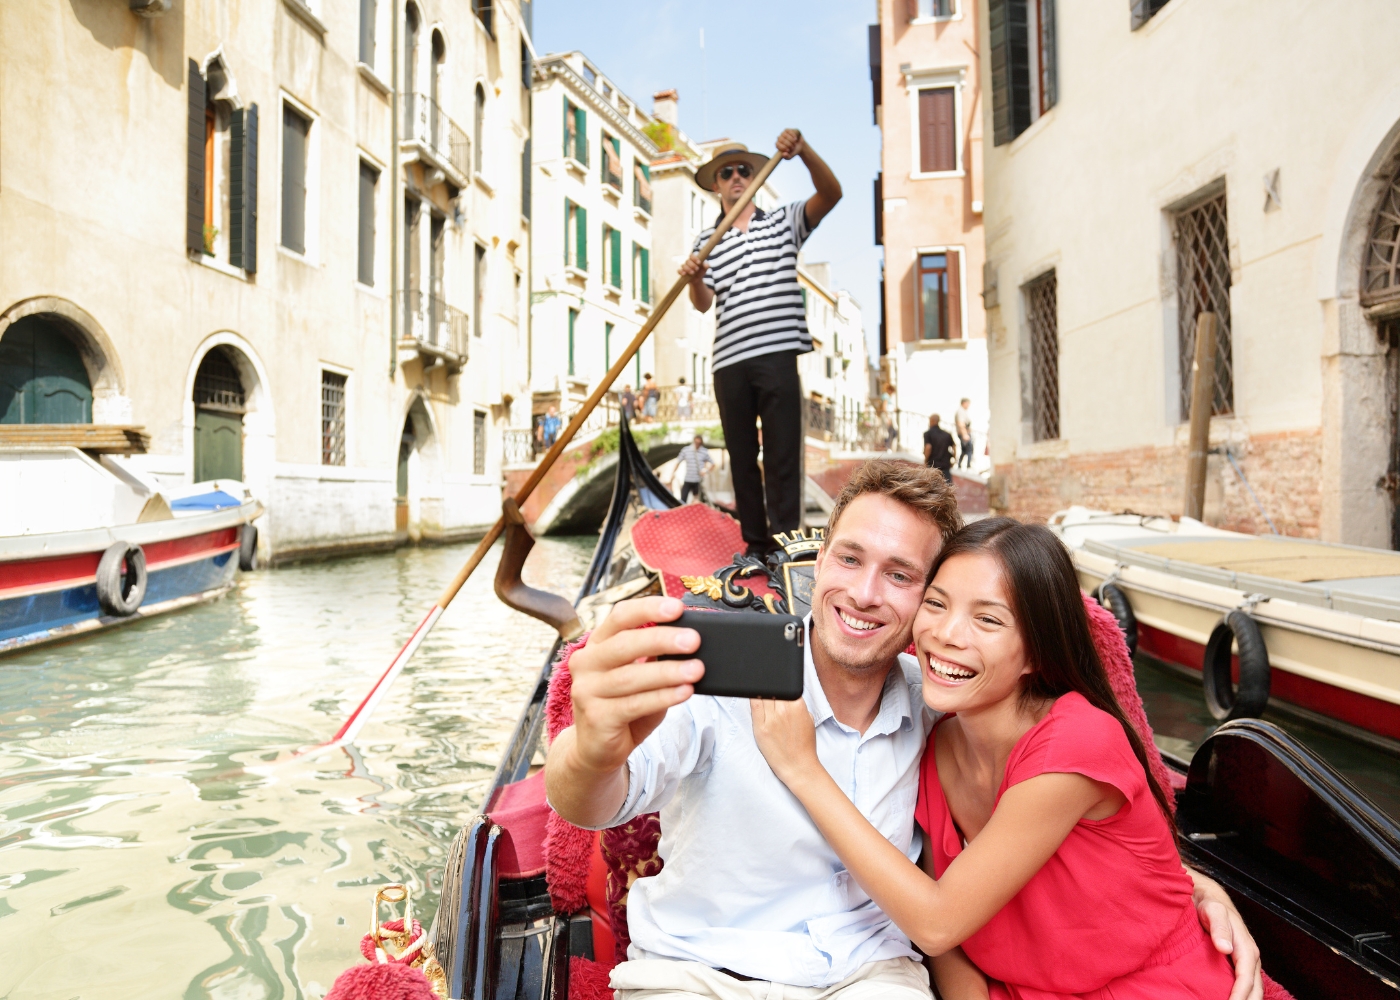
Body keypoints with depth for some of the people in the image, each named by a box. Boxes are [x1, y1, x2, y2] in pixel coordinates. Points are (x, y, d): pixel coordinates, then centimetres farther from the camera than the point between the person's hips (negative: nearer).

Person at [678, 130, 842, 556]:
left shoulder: (784, 221, 14)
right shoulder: (706, 241, 16)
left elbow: (831, 193, -3)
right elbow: (703, 303, 3)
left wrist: (804, 151, -19)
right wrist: (694, 279, -20)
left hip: (776, 355, -2)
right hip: (729, 362, 3)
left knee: (782, 456, -5)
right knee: (742, 456, 6)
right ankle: (756, 545, 15)